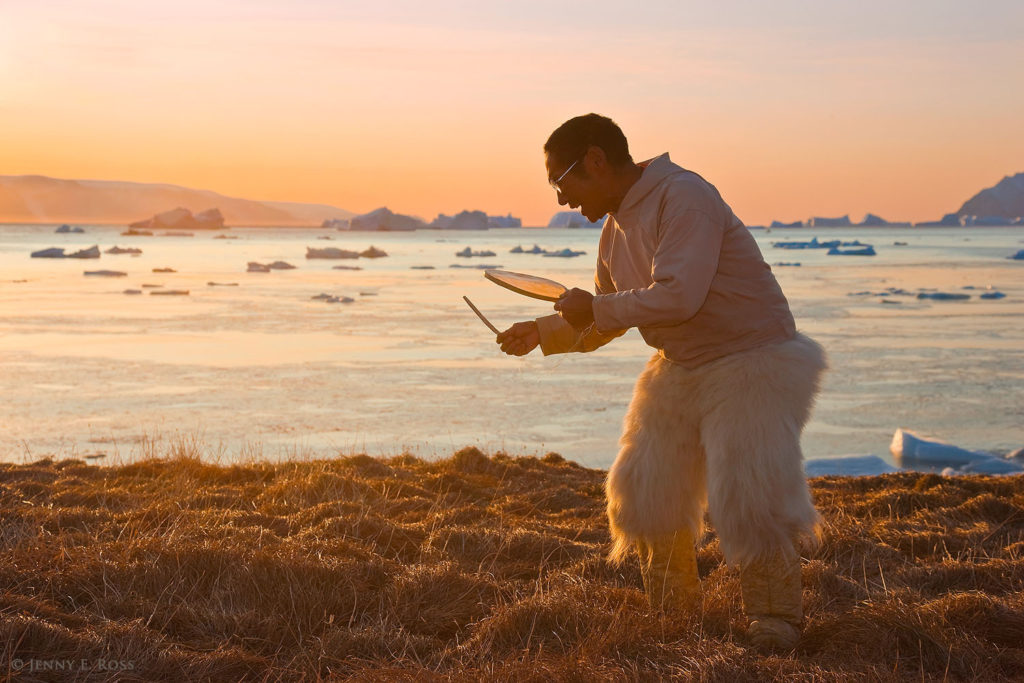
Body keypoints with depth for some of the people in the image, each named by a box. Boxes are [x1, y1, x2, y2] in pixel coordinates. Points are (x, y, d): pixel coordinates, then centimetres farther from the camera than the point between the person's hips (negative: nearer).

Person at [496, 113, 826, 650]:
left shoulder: (683, 198, -20)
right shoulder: (615, 229, 10)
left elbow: (678, 297, -31)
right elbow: (601, 323, 20)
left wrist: (596, 307, -21)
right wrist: (543, 333, 6)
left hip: (750, 361, -9)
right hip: (679, 368, 9)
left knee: (747, 494, -16)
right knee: (647, 490, 7)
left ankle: (775, 616, 2)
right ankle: (671, 612, 22)